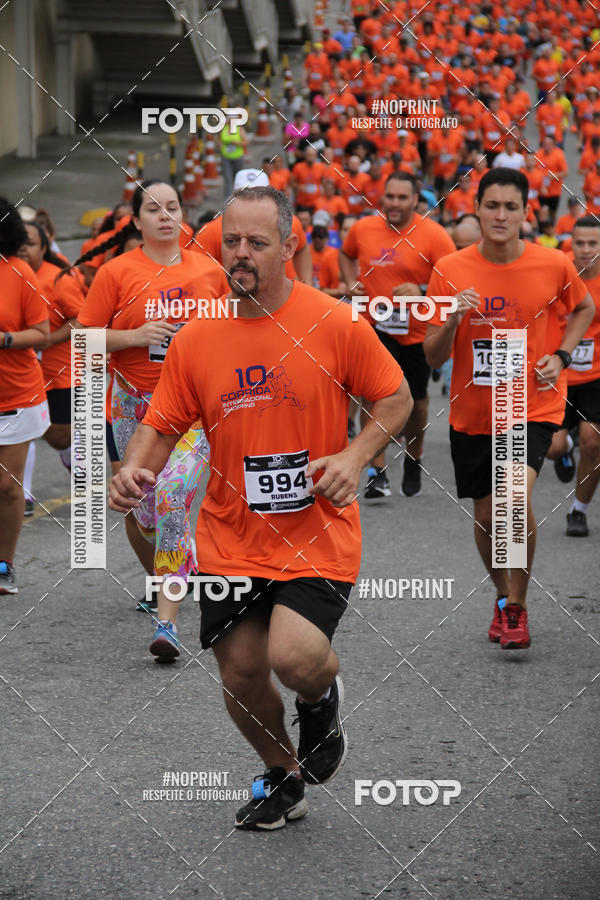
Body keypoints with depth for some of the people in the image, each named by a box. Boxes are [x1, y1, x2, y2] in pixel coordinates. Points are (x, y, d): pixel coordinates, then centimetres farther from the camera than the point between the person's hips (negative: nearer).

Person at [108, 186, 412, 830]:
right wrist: (134, 469, -15)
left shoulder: (334, 323, -8)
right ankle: (282, 777, 37)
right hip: (230, 538, 3)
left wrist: (355, 456, -13)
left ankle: (323, 697, 16)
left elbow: (396, 397, 3)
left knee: (294, 659, -22)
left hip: (317, 534, -3)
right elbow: (162, 425, 6)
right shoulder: (194, 338, -1)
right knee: (240, 675, 7)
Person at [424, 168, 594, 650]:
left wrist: (560, 356, -2)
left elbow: (584, 308, 14)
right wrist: (453, 320, -24)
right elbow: (434, 357, -4)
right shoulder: (451, 270, -7)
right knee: (486, 516, 12)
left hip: (534, 407, -2)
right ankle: (503, 598, 39)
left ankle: (517, 605, -7)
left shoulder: (554, 265, -8)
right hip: (472, 412, 2)